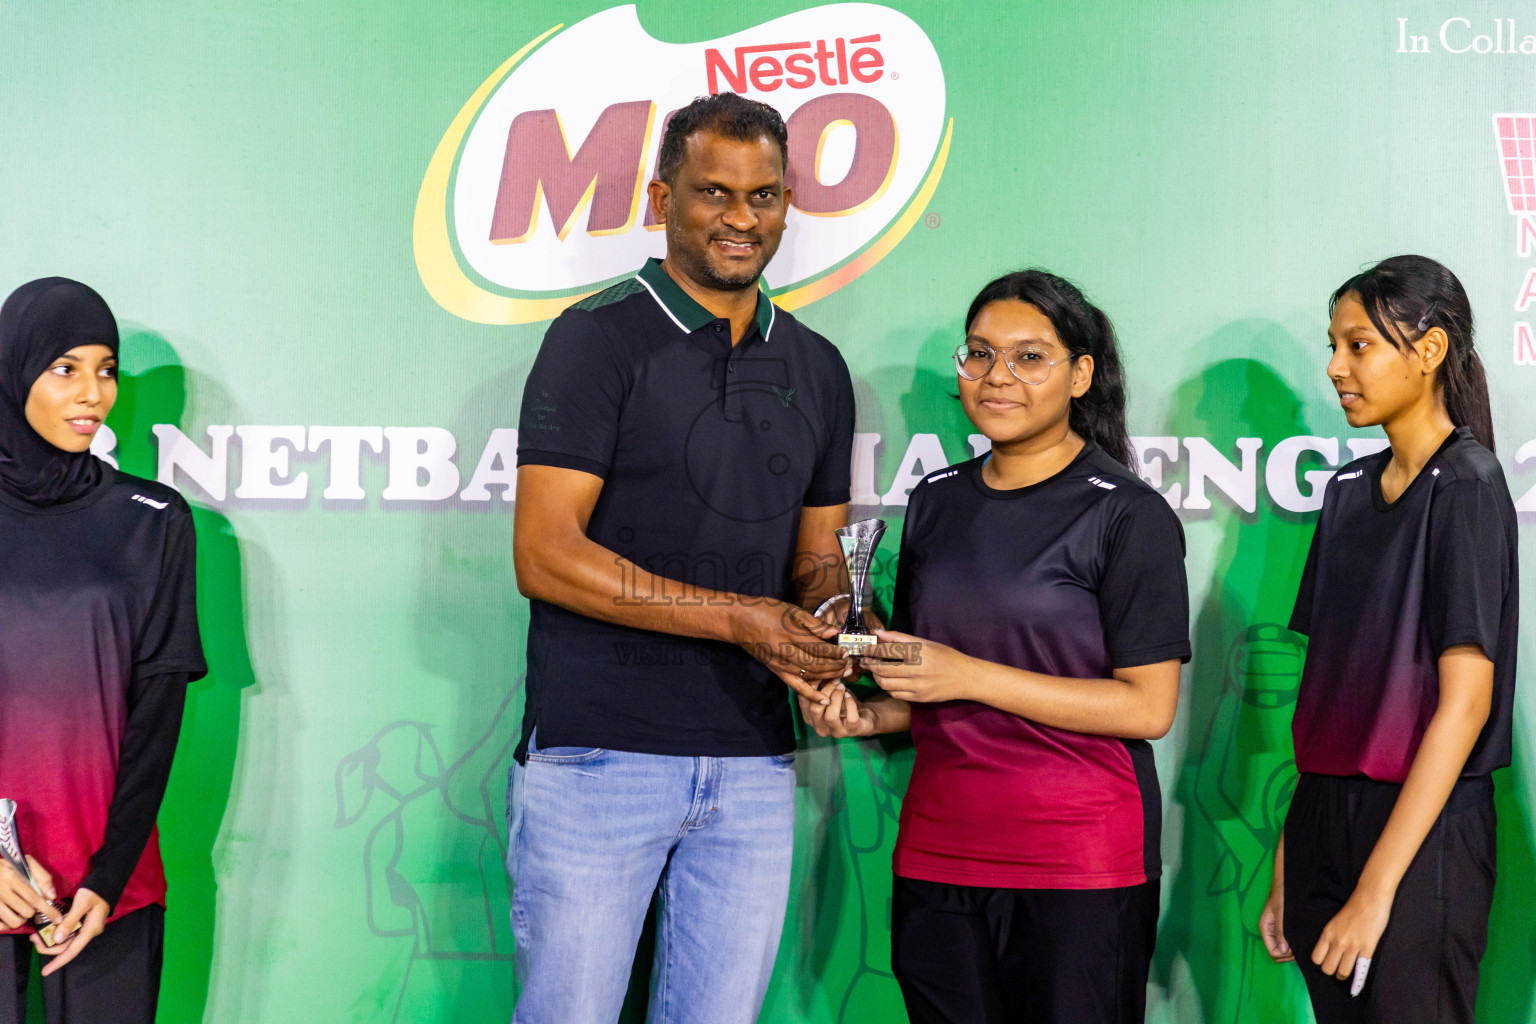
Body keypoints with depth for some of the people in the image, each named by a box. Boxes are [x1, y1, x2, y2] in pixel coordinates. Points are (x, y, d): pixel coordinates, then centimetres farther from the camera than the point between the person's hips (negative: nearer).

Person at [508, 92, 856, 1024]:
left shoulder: (818, 370, 14)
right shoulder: (598, 339, -5)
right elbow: (546, 555, -12)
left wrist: (819, 631, -6)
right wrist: (736, 617, -16)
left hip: (753, 767, 5)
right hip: (599, 756, -5)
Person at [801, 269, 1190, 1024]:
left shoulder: (1128, 515, -6)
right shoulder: (937, 502, 12)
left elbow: (1148, 706, -12)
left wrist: (970, 677, -17)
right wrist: (867, 715, -1)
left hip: (1078, 864, -5)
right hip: (937, 851, 5)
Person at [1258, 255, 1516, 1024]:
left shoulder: (1465, 486, -10)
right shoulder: (1351, 489, 10)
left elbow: (1466, 701, -16)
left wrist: (1376, 888, -18)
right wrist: (1286, 870, 10)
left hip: (1421, 831, -6)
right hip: (1323, 817, 6)